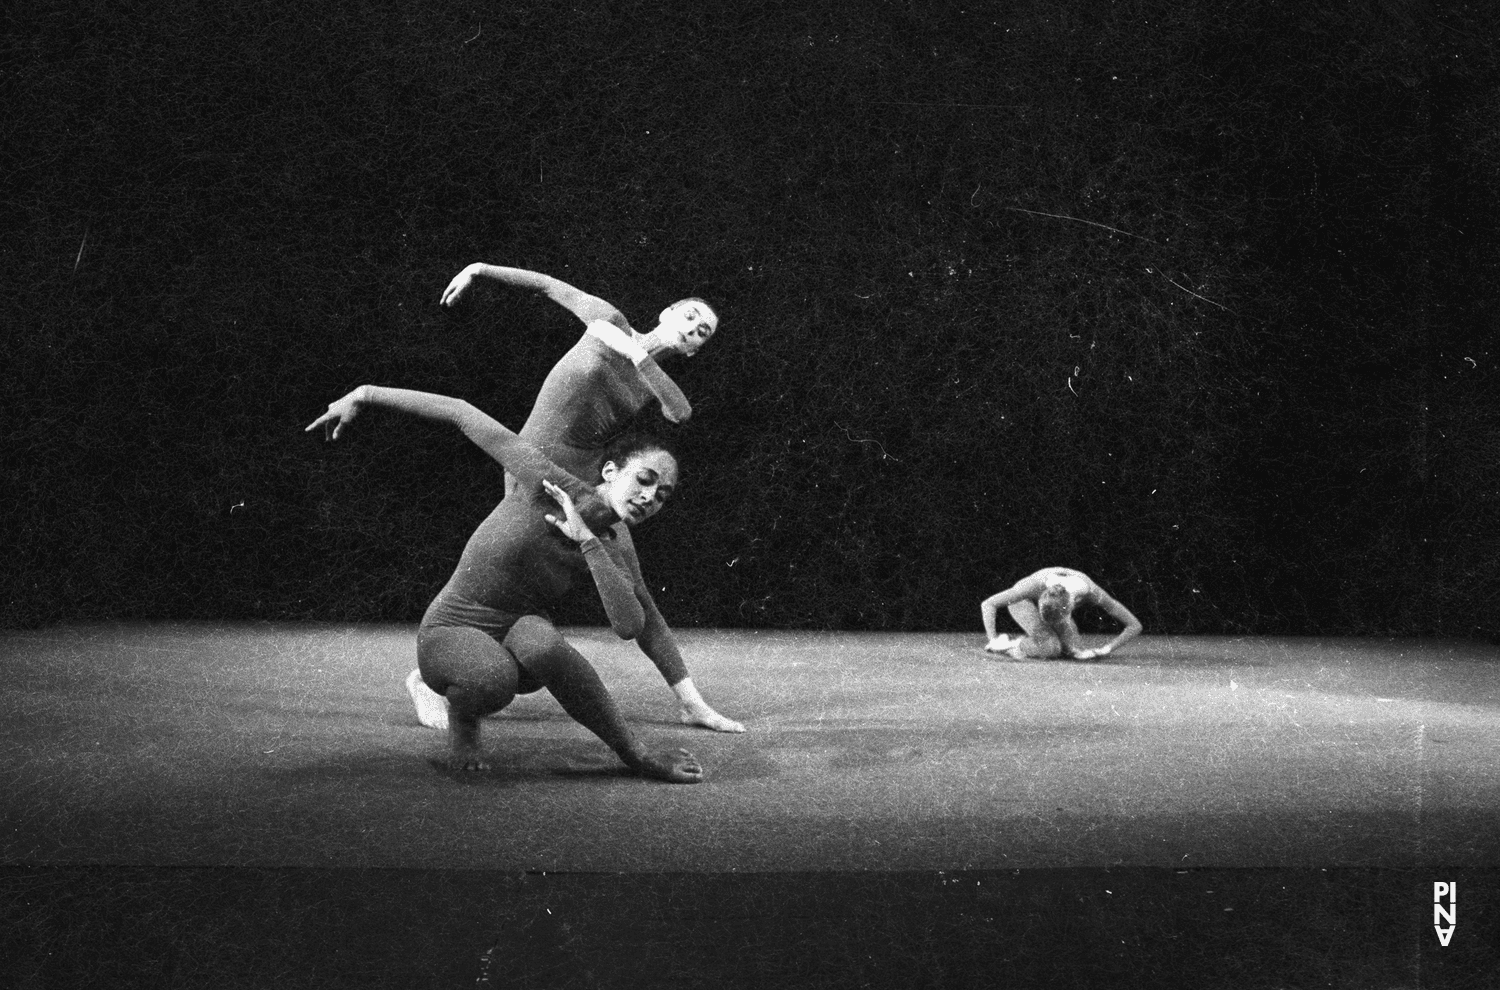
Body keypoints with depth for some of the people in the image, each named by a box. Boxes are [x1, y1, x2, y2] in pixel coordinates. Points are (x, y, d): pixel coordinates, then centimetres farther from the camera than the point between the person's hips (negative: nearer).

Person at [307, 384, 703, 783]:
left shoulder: (616, 551, -8)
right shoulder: (546, 484, -20)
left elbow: (629, 626, -27)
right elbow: (461, 413, -15)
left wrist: (586, 540, -29)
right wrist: (364, 395, -15)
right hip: (451, 633, -3)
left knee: (540, 645, -38)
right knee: (492, 678, -41)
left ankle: (635, 754, -23)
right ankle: (463, 717, -3)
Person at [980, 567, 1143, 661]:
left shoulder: (1091, 592, -39)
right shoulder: (1039, 583, -45)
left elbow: (1135, 626, -29)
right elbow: (987, 604, -34)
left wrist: (1104, 651, -29)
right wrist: (993, 641, -39)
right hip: (1023, 601, -5)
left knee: (1074, 652, -14)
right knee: (1051, 649, -30)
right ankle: (1007, 644, -7)